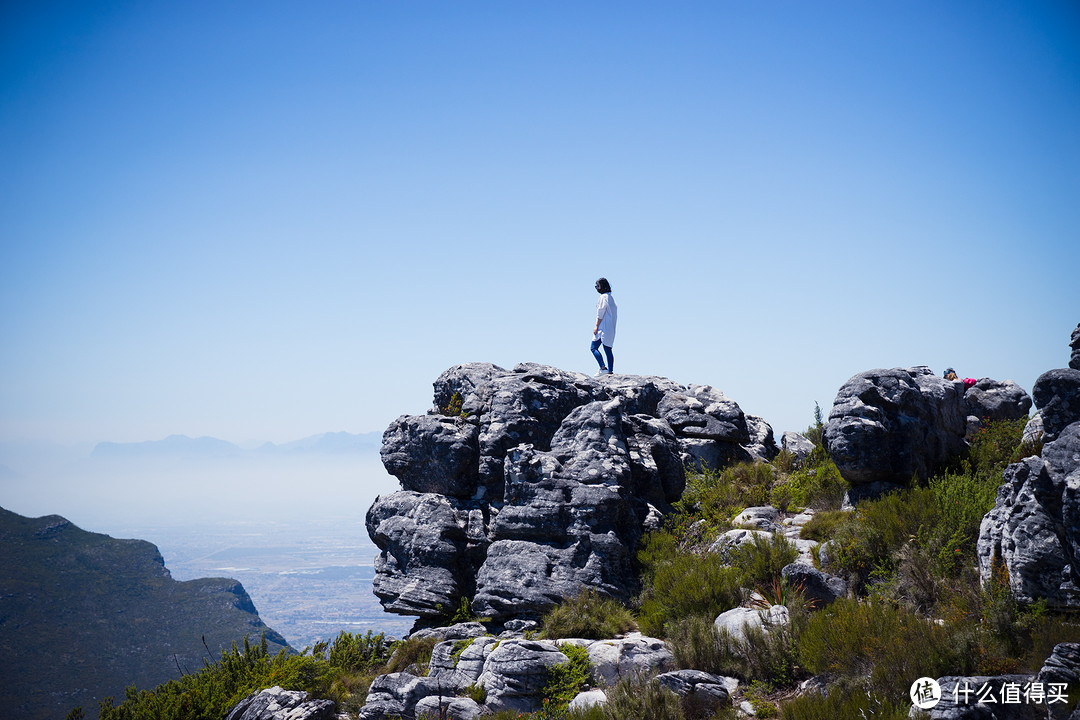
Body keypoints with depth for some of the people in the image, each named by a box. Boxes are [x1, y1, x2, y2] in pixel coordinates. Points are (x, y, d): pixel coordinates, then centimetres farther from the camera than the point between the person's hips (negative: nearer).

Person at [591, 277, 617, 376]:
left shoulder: (603, 297, -9)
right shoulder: (611, 297, 18)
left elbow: (601, 312, -14)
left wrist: (596, 326, -12)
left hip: (603, 327, -9)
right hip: (610, 329, 9)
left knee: (593, 347, -9)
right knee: (608, 350, 8)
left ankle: (603, 368, -20)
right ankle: (610, 371, 3)